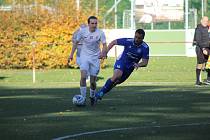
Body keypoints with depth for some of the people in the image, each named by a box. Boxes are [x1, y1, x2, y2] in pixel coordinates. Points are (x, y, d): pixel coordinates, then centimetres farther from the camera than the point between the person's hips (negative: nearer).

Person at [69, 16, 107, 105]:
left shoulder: (100, 33, -11)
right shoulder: (82, 31, -7)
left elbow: (104, 45, -10)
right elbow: (76, 42, 8)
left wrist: (102, 53, -31)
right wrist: (71, 54, 7)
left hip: (95, 58, 0)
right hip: (84, 57, 0)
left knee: (93, 81, 3)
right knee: (83, 76, -21)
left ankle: (92, 96, 30)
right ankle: (83, 97, -16)